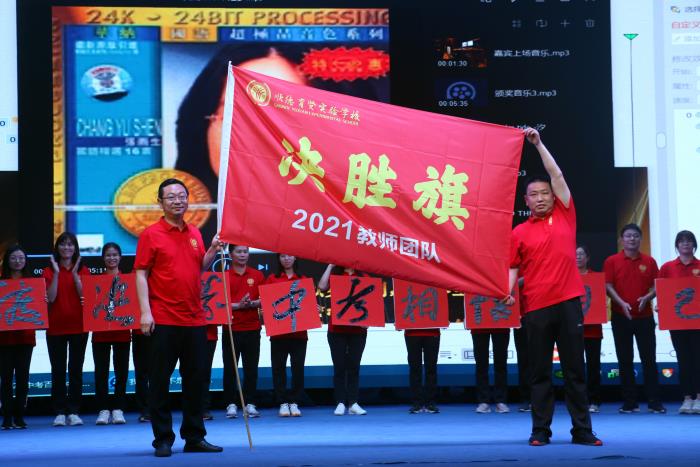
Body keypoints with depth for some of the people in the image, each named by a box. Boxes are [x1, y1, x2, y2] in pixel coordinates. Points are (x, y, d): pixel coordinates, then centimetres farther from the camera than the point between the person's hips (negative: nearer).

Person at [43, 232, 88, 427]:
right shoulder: (49, 271, 5)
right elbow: (51, 298, -7)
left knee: (76, 370, 1)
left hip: (78, 327, 0)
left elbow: (85, 296, -6)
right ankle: (60, 412, 4)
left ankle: (74, 411, 6)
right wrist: (57, 273, -12)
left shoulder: (82, 270, 7)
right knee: (58, 370, 0)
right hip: (56, 327, 0)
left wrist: (74, 273, -12)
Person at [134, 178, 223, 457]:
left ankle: (194, 437, 18)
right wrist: (145, 312, -15)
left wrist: (213, 251, 3)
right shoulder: (151, 234, -3)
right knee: (160, 381, 0)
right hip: (163, 319, -5)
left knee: (196, 379, 9)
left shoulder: (194, 234, 12)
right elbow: (141, 274, -6)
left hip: (194, 319, 5)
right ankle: (163, 439, 7)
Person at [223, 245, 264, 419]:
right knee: (230, 368, 0)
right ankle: (231, 404, 7)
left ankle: (250, 404, 9)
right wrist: (238, 305, -16)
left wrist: (253, 304, -13)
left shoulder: (257, 276, 9)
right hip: (231, 328, -2)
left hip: (252, 328, 2)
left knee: (251, 368, 3)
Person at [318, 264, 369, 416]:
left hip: (358, 329, 1)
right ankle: (340, 403, 2)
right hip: (337, 328, -1)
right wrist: (330, 265, -9)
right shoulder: (334, 274, 5)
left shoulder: (363, 276, 9)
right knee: (339, 366, 0)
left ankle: (353, 403, 3)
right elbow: (322, 287, -14)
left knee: (354, 366, 2)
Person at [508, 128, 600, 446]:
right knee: (540, 371, 4)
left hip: (568, 302, 1)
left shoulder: (565, 216, 9)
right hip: (536, 307, -1)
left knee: (575, 368, 3)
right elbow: (513, 268, 8)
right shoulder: (519, 233, 7)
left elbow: (557, 175, 6)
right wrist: (508, 291, -11)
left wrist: (539, 144, 5)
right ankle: (540, 430, 7)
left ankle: (582, 430, 6)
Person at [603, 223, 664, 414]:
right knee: (625, 360, 3)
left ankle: (654, 402, 2)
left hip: (644, 316, 1)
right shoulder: (612, 261, 2)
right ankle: (629, 403, 9)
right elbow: (608, 286, -4)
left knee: (649, 359, -1)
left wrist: (647, 297, -14)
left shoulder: (649, 262, 6)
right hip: (621, 317, -1)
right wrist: (622, 303, -19)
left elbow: (656, 286, 7)